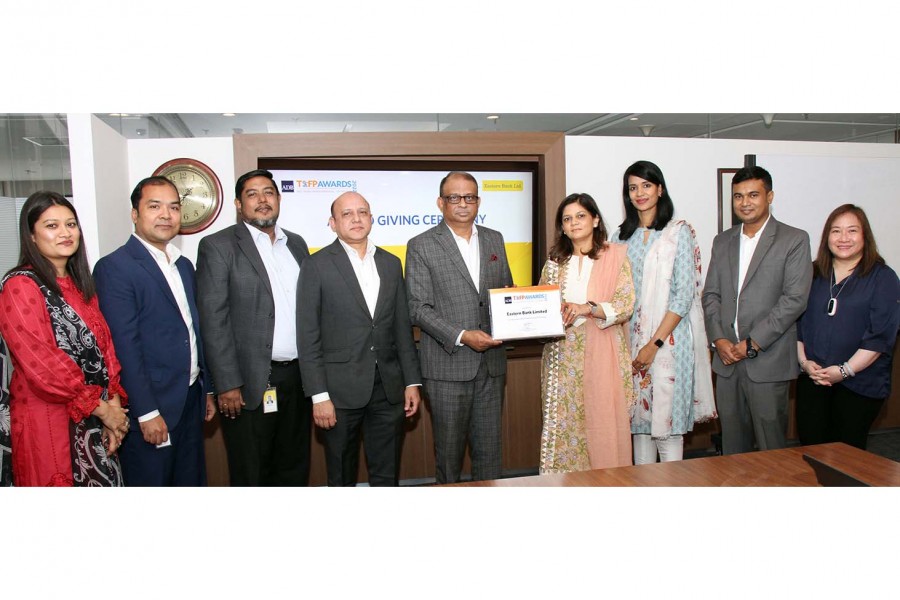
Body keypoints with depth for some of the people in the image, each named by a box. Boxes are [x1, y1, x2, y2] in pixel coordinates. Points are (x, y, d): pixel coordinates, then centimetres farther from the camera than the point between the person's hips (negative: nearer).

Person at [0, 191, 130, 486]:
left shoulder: (80, 283, 11)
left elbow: (104, 343, 7)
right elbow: (42, 365, -18)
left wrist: (114, 402, -4)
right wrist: (102, 408, -13)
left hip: (95, 419, 6)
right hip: (49, 421, -6)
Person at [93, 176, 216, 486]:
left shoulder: (184, 265, 13)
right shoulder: (114, 267, -11)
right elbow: (124, 345, -16)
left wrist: (207, 390, 15)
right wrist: (147, 412, -18)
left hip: (191, 400, 7)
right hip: (150, 406, -7)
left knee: (192, 481, 16)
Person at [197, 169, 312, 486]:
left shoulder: (297, 243, 12)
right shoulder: (218, 246, -5)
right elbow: (213, 320, -10)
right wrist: (227, 385, -14)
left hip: (298, 377, 5)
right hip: (250, 383, -5)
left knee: (295, 469, 17)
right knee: (251, 474, 9)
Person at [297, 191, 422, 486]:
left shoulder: (391, 263, 9)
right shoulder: (317, 266, -4)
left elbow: (402, 327, 10)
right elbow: (308, 337, -7)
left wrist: (412, 381, 7)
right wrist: (319, 395, -12)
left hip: (389, 387, 4)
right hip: (341, 389, -3)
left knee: (387, 475, 13)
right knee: (342, 476, 13)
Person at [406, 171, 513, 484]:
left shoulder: (494, 240, 11)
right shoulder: (421, 246, -4)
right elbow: (418, 308, -8)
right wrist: (462, 336, -19)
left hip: (491, 363, 4)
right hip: (448, 366, -4)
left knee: (490, 449, 12)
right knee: (449, 449, 10)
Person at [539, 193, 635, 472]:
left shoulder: (615, 256, 3)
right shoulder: (555, 262, 13)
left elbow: (625, 306, -5)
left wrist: (588, 308, -20)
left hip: (601, 354, -2)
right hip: (562, 356, 3)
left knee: (602, 424, -2)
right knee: (562, 425, 2)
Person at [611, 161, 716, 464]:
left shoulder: (679, 232, -2)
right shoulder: (621, 237, 12)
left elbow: (684, 294, -8)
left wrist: (654, 344, -13)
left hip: (669, 338, -4)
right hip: (632, 340, 4)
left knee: (667, 422, -1)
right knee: (639, 418, 10)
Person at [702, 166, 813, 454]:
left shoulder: (794, 240, -1)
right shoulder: (722, 241, 14)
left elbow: (794, 299, -10)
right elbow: (711, 294, 10)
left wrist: (752, 343, -13)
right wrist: (718, 339, -4)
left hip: (768, 361, -4)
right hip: (727, 358, 4)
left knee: (771, 443, 2)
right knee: (731, 440, 11)